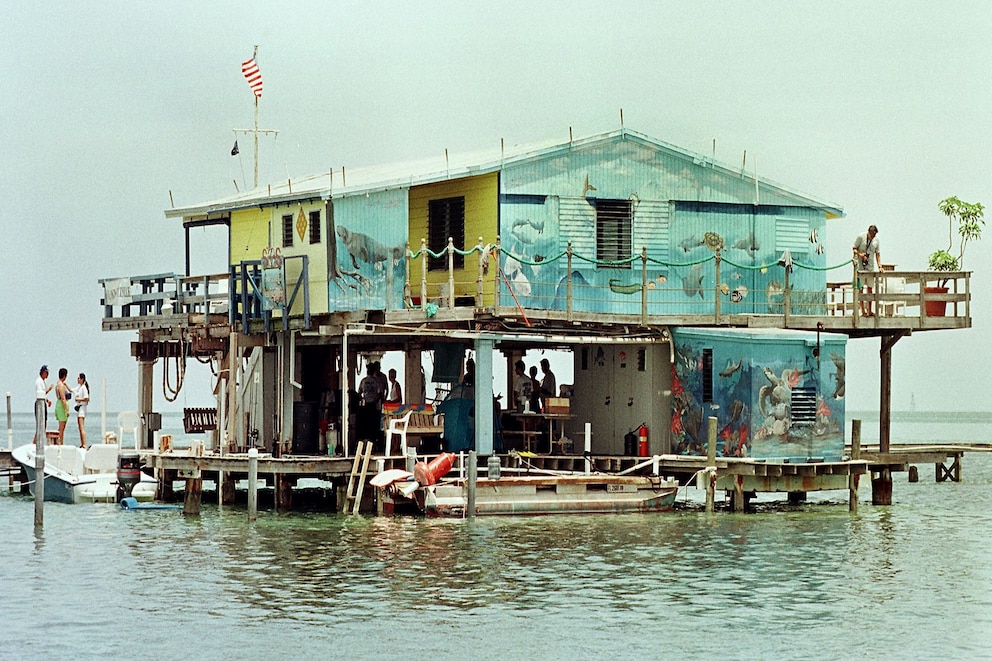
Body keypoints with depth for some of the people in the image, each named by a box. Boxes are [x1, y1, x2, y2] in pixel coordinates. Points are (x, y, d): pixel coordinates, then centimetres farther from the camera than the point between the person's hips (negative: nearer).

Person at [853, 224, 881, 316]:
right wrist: (860, 254, -20)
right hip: (860, 266, -4)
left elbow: (877, 253, 10)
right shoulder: (860, 237, -6)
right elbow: (854, 248, -1)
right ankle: (863, 311, -3)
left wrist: (879, 266, 0)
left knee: (870, 288, 6)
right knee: (860, 288, -4)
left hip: (871, 266, 4)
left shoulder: (876, 240, 6)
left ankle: (869, 311, 12)